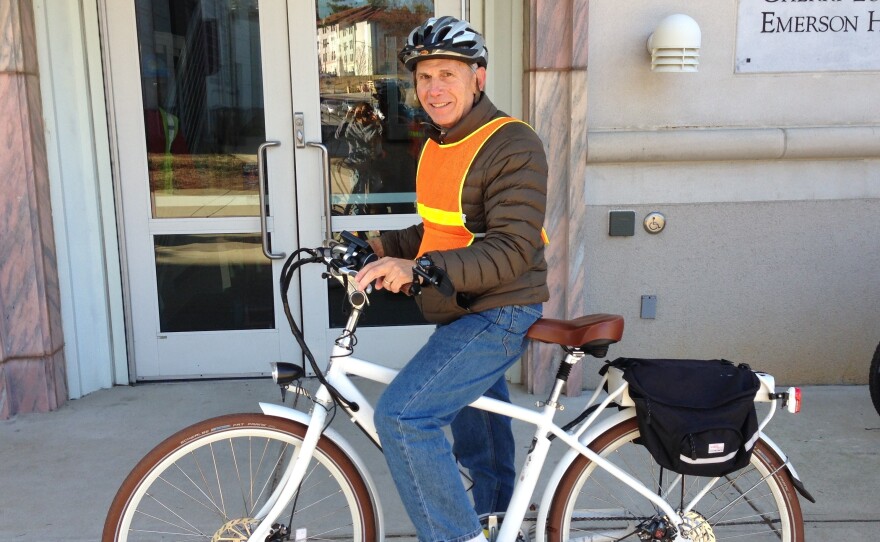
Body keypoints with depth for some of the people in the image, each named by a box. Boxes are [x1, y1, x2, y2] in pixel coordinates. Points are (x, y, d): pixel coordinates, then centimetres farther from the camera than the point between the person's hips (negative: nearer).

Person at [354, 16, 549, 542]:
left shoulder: (513, 145, -17)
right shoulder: (437, 145, 10)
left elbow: (509, 252, -26)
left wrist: (418, 269, -36)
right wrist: (385, 246, 4)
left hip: (499, 315, -9)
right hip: (459, 315, 9)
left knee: (401, 414, -21)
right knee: (476, 441, 23)